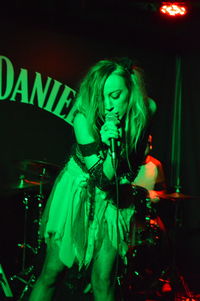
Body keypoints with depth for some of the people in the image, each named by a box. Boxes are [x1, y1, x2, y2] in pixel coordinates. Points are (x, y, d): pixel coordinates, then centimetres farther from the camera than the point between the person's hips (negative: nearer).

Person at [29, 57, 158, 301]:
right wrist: (111, 148, -41)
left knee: (103, 281, -2)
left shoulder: (147, 109, -15)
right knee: (52, 271, 0)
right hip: (78, 191, -2)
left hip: (116, 197, 2)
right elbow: (102, 179, -25)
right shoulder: (84, 118, -26)